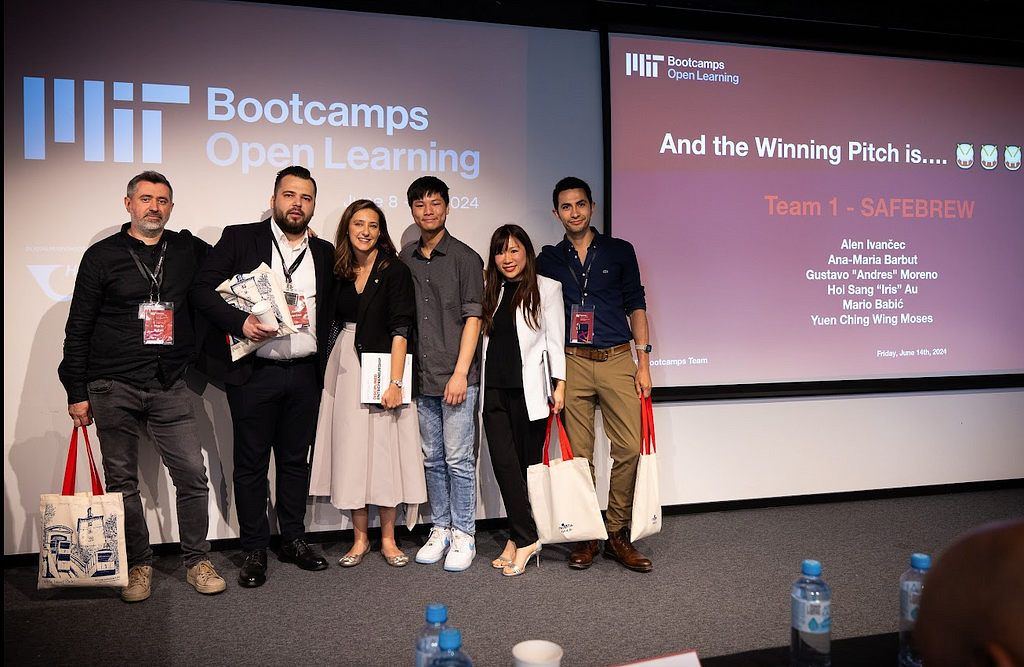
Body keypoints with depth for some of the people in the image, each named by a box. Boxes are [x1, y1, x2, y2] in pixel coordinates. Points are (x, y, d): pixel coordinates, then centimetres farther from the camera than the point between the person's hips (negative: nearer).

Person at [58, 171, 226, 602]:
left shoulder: (189, 250, 8)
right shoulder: (102, 255, 3)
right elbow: (78, 328, 3)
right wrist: (77, 392, -1)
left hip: (169, 387, 1)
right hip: (113, 388, -1)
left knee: (192, 475, -1)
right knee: (122, 481, 6)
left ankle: (197, 562, 14)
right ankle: (139, 566, 20)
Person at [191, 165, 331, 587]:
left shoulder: (324, 253, 11)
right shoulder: (239, 239, 0)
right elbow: (202, 289, -7)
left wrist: (323, 352, 2)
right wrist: (240, 322, -20)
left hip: (304, 374, 4)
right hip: (254, 374, -3)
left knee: (296, 460, 13)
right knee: (251, 463, 6)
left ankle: (294, 541, 26)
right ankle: (254, 550, 19)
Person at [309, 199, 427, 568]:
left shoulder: (395, 271, -4)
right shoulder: (338, 272, 9)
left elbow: (400, 329, -10)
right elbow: (326, 318, 9)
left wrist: (395, 381, -18)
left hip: (381, 367, -4)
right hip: (344, 369, 4)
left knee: (385, 449, 2)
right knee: (350, 450, 7)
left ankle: (388, 538, 15)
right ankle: (360, 538, 19)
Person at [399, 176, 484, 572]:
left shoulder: (465, 258, -1)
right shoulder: (404, 260, 12)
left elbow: (472, 318, -6)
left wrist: (460, 373, -11)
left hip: (457, 377, -4)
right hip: (421, 377, 4)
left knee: (458, 459, -2)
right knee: (432, 459, 11)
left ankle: (464, 535, 9)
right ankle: (441, 529, 22)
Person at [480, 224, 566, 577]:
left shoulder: (547, 288, 3)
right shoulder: (489, 290, 15)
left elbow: (555, 339, -1)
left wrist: (560, 384, -6)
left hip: (530, 390, -3)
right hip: (495, 389, 3)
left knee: (529, 463, 2)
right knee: (504, 462, -6)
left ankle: (518, 538, 10)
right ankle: (526, 539, 0)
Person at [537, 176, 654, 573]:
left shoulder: (620, 251, 10)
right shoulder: (548, 260, 11)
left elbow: (635, 305, 10)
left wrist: (643, 361, 2)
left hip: (617, 361, 0)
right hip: (572, 364, 1)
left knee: (629, 448, -7)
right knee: (578, 454, 1)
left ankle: (617, 535, 7)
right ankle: (586, 537, 13)